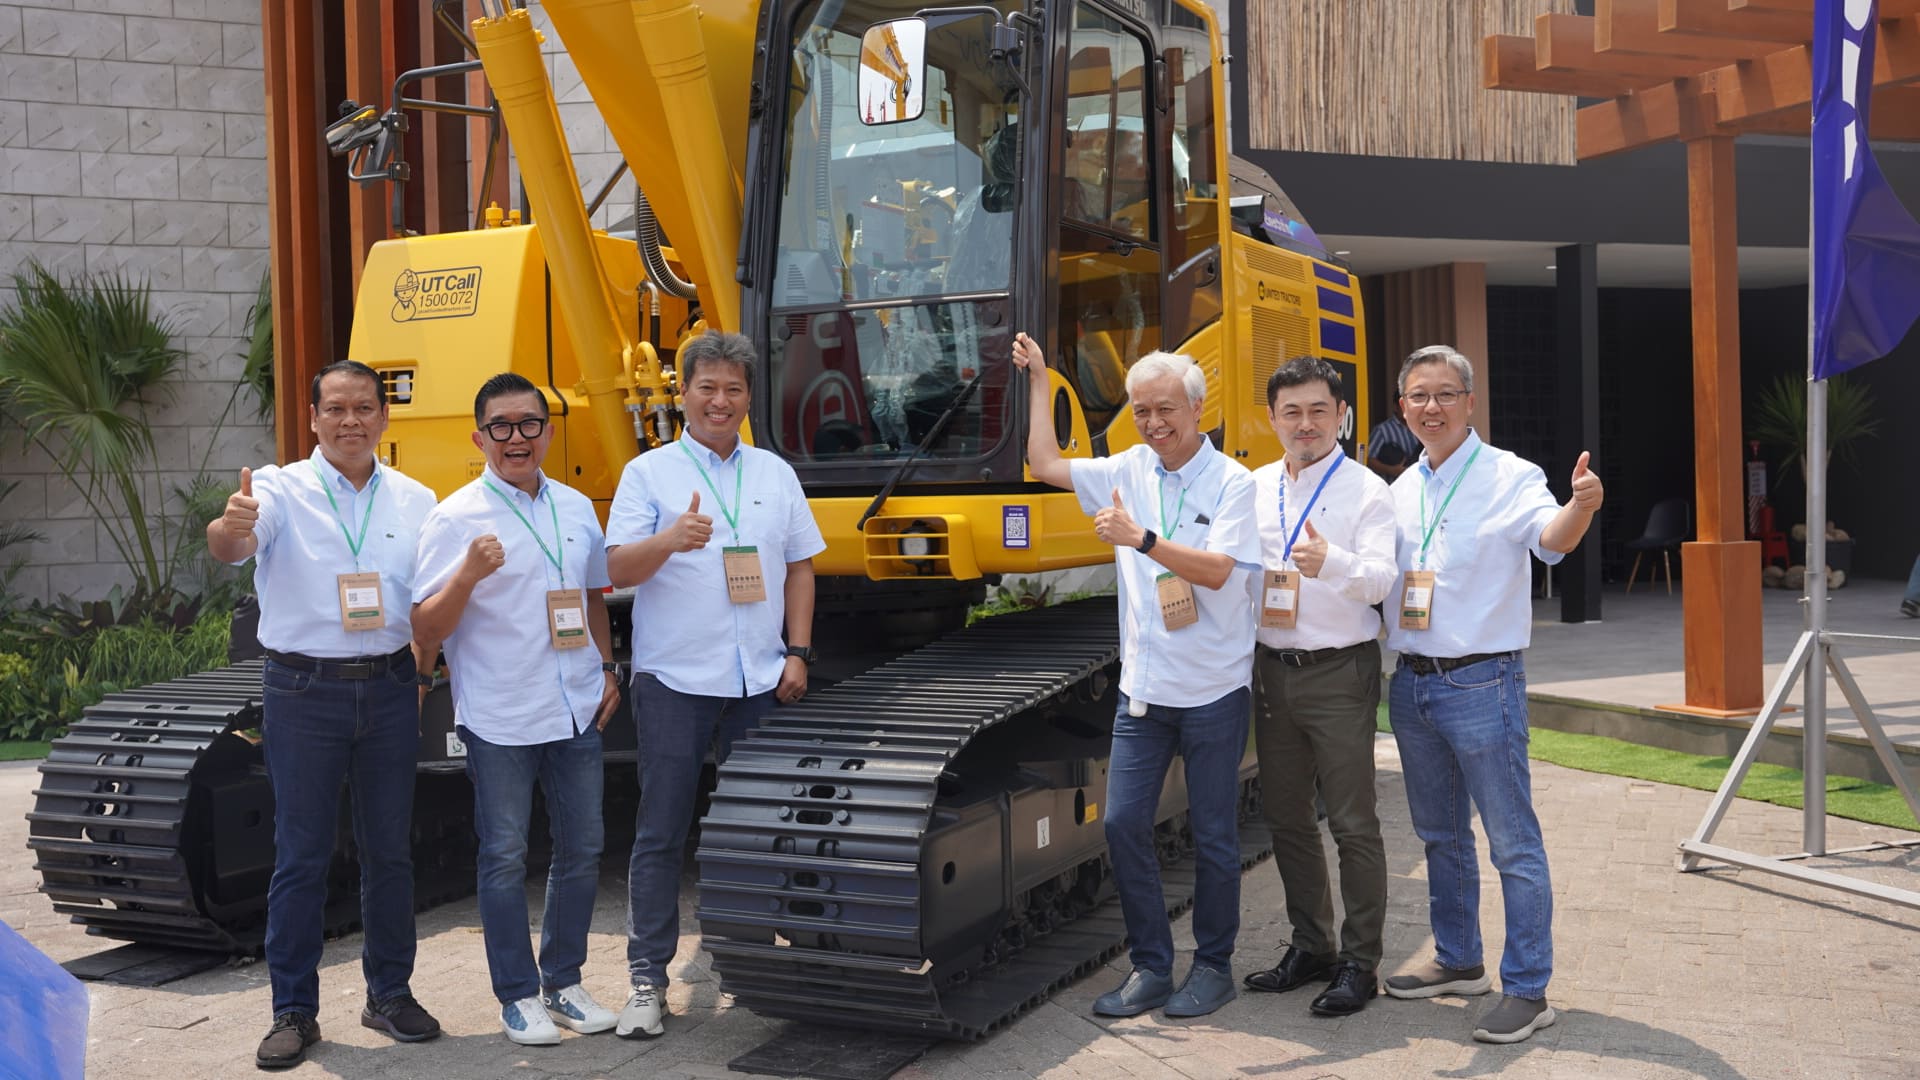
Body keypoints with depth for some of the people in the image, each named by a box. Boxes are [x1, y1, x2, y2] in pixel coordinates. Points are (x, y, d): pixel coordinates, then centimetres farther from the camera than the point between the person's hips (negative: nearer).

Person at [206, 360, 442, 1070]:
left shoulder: (415, 501, 7)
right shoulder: (281, 491, -4)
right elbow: (231, 547, -24)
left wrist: (421, 669, -1)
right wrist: (231, 526, -46)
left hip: (389, 688, 3)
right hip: (304, 691, -3)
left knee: (391, 849, 10)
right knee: (300, 855, 2)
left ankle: (389, 993, 23)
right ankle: (294, 1011, 12)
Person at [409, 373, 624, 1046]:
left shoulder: (576, 508, 7)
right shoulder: (455, 519, -8)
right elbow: (425, 631, -11)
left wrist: (608, 672, 14)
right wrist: (470, 573, -27)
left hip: (576, 711, 5)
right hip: (499, 718, -5)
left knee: (582, 850, 11)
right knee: (505, 857, 4)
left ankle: (563, 982, 26)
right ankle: (518, 995, 17)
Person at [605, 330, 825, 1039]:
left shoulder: (775, 474, 12)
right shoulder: (649, 473, 1)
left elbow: (800, 567, 14)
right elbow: (617, 571, -8)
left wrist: (797, 652, 4)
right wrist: (670, 540, -27)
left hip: (759, 682, 3)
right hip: (675, 680, -3)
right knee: (661, 833, -1)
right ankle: (647, 977, 4)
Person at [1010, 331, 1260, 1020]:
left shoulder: (1232, 484, -7)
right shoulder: (1129, 470, 7)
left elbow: (1217, 569, -18)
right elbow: (1045, 465, 14)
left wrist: (1141, 539, -27)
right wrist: (1039, 379, 15)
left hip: (1212, 691, -5)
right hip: (1143, 689, 5)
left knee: (1213, 835, 5)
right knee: (1123, 822, 2)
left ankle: (1214, 965, 20)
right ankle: (1152, 967, 14)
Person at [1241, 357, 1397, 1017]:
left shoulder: (1366, 492, -5)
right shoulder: (1255, 489, 10)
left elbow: (1381, 579, -17)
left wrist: (1332, 561, -36)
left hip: (1339, 672, -5)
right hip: (1273, 671, 6)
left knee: (1353, 823, -1)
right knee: (1287, 818, 13)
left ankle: (1360, 963, 9)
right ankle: (1311, 946, 28)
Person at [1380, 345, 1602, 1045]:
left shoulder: (1509, 476, -9)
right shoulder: (1401, 489, 11)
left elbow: (1550, 537, -28)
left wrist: (1580, 507, -50)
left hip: (1481, 683, -7)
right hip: (1411, 683, 7)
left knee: (1513, 843, -3)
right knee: (1440, 835, 18)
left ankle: (1528, 991, 4)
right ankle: (1458, 962, 32)